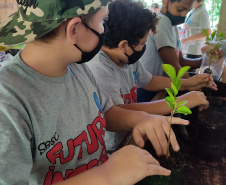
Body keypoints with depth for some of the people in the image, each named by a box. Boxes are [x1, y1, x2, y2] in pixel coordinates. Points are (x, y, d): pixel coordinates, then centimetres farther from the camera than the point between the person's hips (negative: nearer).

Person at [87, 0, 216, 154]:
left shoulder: (129, 59, 0)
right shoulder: (99, 69, -26)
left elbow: (149, 81, 16)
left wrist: (187, 83, 5)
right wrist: (180, 102, -28)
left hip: (129, 136, 7)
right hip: (111, 151, -7)